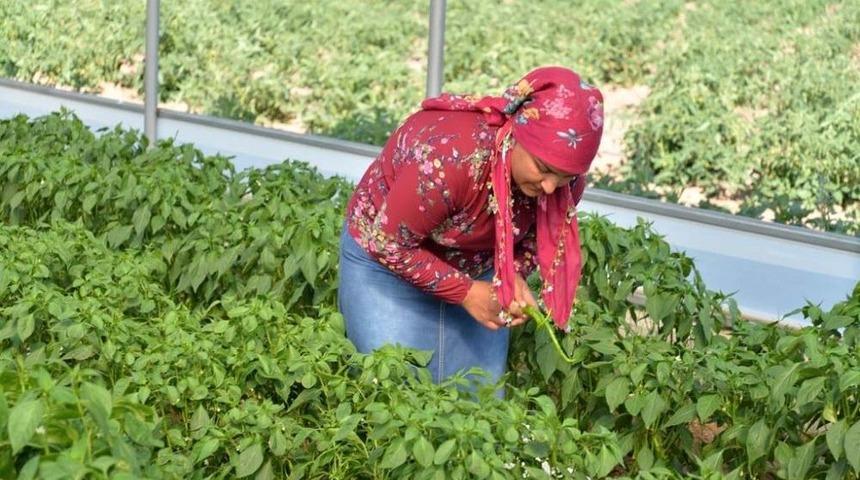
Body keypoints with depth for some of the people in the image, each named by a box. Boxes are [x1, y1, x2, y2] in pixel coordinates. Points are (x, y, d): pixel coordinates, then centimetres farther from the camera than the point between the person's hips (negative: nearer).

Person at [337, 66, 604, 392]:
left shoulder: (563, 175, -20)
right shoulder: (450, 157, -38)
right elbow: (388, 245, -25)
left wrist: (514, 275, -20)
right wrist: (466, 292, -24)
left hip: (477, 270, 5)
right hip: (388, 264, -5)